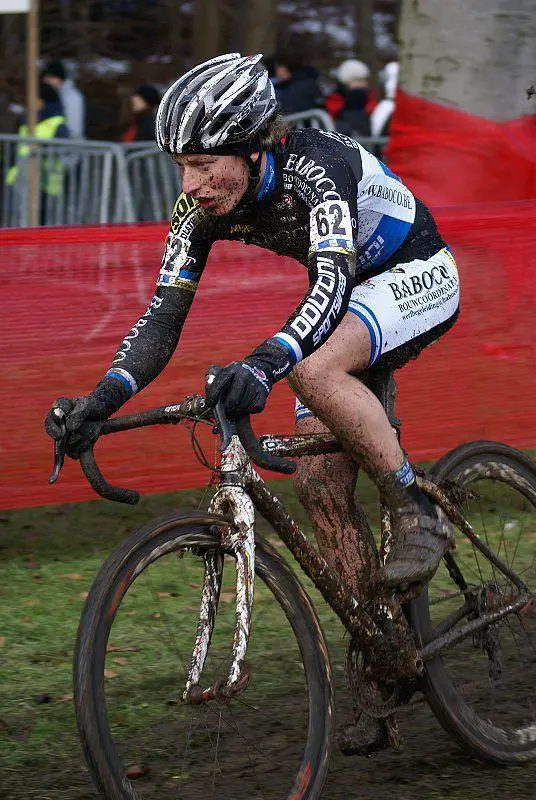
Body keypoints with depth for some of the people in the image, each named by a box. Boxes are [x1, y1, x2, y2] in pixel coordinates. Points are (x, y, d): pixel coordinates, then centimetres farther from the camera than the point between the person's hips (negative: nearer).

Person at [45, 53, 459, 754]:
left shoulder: (315, 168, -34)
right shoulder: (203, 206, -14)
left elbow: (333, 281, -47)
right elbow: (164, 318, -14)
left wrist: (265, 363, -63)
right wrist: (102, 399, -30)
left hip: (418, 276, -7)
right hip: (348, 299, 7)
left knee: (314, 370, -36)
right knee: (320, 485, -3)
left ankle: (419, 514, -18)